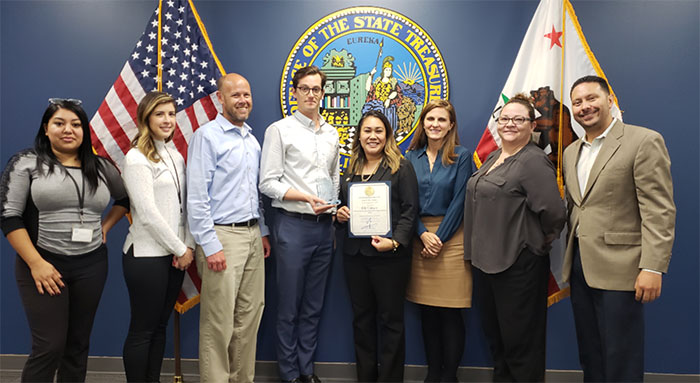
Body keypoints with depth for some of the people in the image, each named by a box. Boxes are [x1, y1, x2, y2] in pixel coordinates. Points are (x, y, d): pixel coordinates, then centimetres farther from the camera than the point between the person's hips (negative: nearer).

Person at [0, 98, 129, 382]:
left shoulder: (100, 167, 8)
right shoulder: (26, 163, -3)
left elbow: (125, 197, 23)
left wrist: (106, 225, 8)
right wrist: (36, 263, -14)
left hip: (91, 266, 4)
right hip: (44, 266, -4)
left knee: (78, 343, 11)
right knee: (49, 347, -3)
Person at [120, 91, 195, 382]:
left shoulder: (175, 156, 12)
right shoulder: (136, 158, -10)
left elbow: (184, 205, 10)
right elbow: (148, 213, -16)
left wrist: (188, 245, -1)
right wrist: (180, 249, -12)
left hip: (174, 254, 7)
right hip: (147, 255, -7)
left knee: (160, 325, 15)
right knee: (142, 330, 5)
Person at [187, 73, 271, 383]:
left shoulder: (251, 138, 15)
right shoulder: (207, 135, -8)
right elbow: (197, 197, -13)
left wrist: (263, 231, 16)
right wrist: (210, 246, -16)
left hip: (252, 235, 7)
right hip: (223, 235, -7)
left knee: (250, 314, 12)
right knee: (219, 322, -1)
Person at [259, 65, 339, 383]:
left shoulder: (331, 134, 14)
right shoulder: (279, 130, -3)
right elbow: (268, 183, -8)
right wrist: (307, 198, -18)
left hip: (324, 226, 5)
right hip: (293, 225, -5)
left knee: (313, 306, 13)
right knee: (289, 307, 4)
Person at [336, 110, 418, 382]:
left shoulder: (401, 167, -3)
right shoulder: (351, 170, 14)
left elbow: (410, 210, -9)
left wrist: (395, 242, -21)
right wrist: (340, 214, 0)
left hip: (389, 256, -5)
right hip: (355, 254, 5)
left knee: (390, 319, 4)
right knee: (361, 318, 13)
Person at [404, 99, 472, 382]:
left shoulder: (461, 156, 0)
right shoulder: (411, 157, 9)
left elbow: (459, 201, -6)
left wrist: (439, 238, -10)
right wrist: (423, 234, -8)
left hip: (451, 237, -3)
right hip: (419, 238, 3)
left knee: (450, 313, -1)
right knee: (427, 312, 9)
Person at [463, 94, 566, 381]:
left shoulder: (534, 161, -15)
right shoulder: (492, 158, 13)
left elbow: (553, 212, -23)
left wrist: (542, 242, -8)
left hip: (518, 263, -9)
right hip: (484, 259, 9)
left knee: (518, 337, 5)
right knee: (493, 333, 20)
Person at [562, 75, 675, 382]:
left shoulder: (644, 141, -7)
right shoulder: (570, 152, 14)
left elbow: (659, 211, -13)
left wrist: (652, 267, -18)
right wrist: (570, 258, 14)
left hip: (618, 270, -6)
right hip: (580, 266, 7)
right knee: (589, 356, 17)